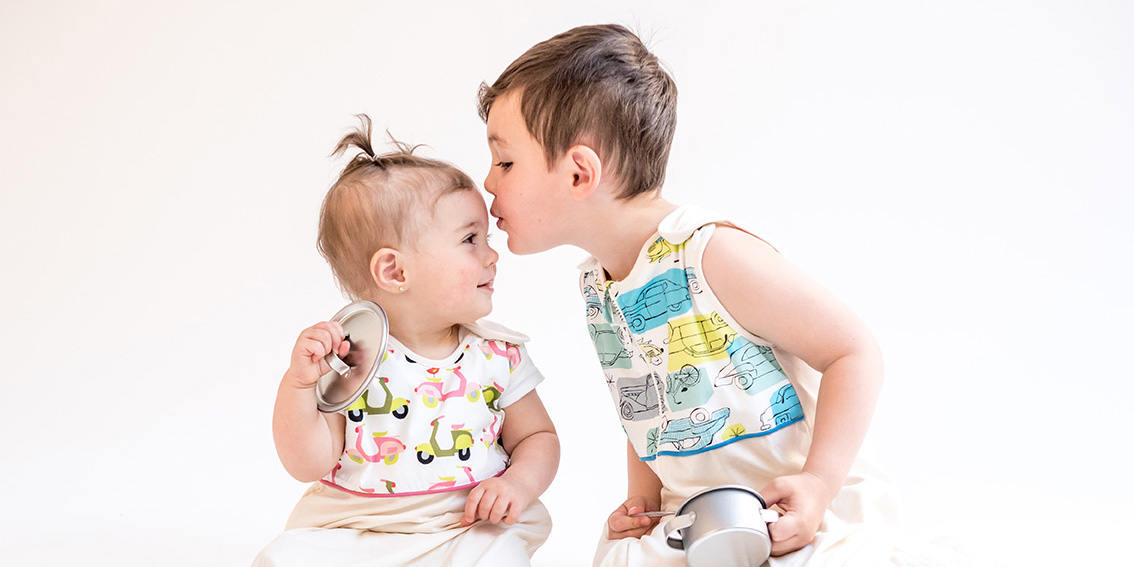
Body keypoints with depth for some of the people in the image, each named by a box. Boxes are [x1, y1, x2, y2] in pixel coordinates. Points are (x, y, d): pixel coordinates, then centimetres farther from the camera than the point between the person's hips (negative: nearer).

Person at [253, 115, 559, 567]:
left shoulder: (499, 355, 0)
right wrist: (298, 383, -22)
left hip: (468, 526, 0)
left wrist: (521, 484, -10)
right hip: (350, 530, 0)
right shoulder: (343, 356, -7)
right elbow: (307, 465, -6)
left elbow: (537, 437, 11)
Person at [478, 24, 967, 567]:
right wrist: (641, 499, 4)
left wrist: (820, 483, -23)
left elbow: (854, 350, -16)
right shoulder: (594, 286, 5)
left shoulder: (712, 254, -20)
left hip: (801, 514, -6)